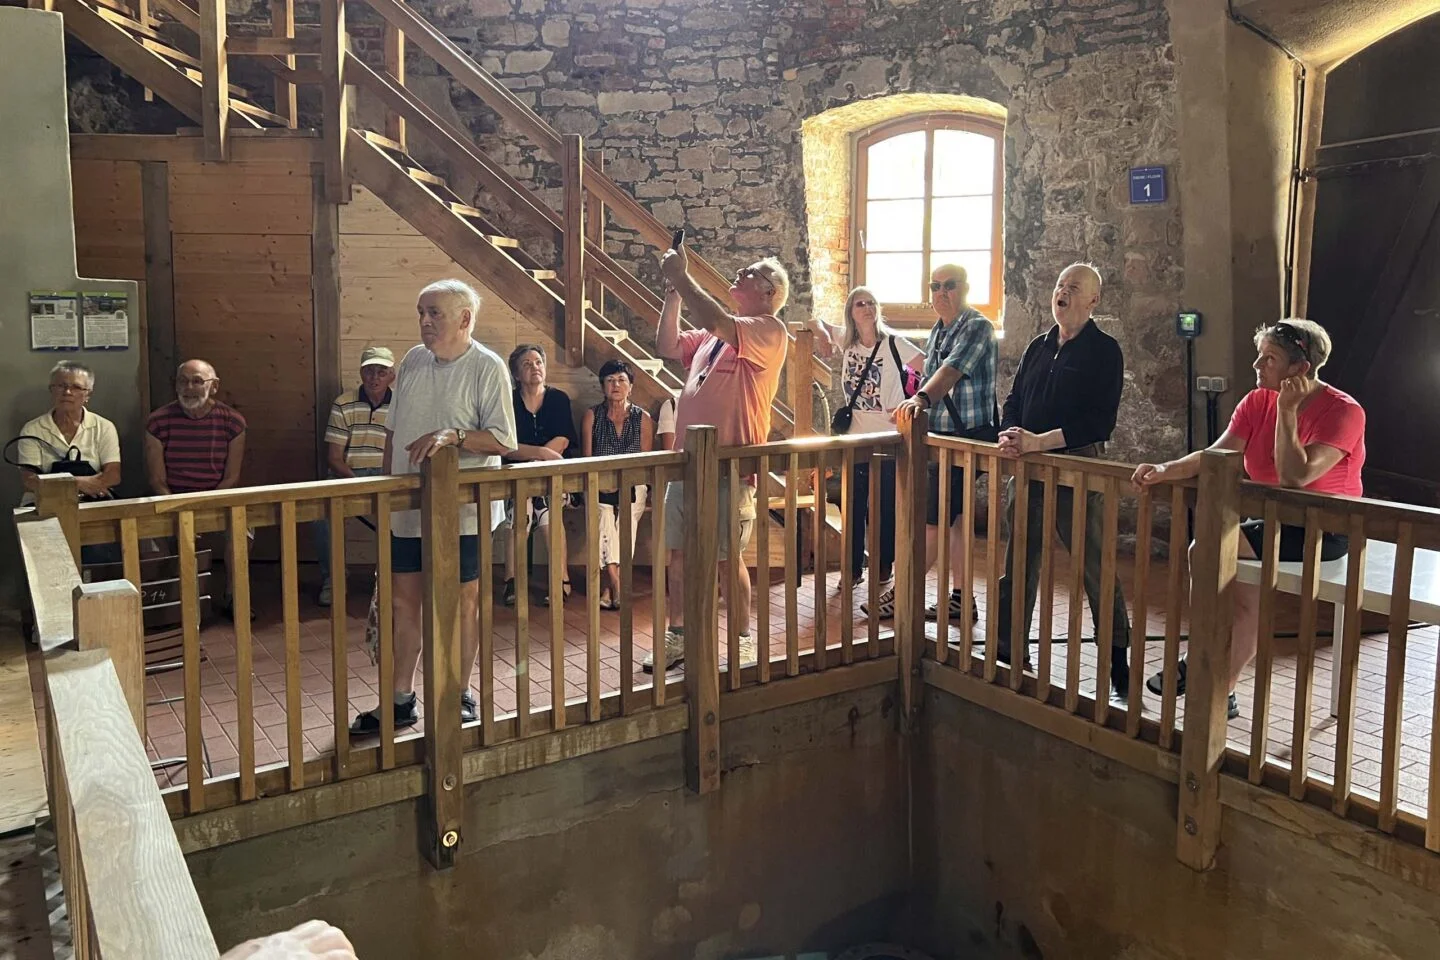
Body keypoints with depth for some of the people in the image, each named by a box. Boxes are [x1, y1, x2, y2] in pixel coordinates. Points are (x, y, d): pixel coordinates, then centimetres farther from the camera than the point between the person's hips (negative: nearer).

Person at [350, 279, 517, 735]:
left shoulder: (487, 367, -9)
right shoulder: (412, 361, 9)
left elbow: (503, 440, -14)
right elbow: (394, 432, 16)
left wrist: (454, 435, -26)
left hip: (462, 509, -6)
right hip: (408, 508, 6)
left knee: (462, 602, 7)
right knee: (404, 601, 10)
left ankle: (460, 695, 22)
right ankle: (400, 700, 23)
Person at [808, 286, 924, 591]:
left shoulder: (893, 342, -9)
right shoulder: (846, 340, 4)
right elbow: (815, 321, 16)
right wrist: (822, 334, -6)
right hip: (855, 437, 4)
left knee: (885, 508, 4)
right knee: (853, 506, 10)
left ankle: (883, 571, 16)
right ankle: (854, 568, 22)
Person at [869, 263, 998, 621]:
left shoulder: (976, 327, -13)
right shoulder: (938, 330, 15)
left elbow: (953, 369, -30)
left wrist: (921, 398, -45)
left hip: (966, 436, -9)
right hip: (941, 434, 9)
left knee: (934, 518, -6)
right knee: (955, 518, 11)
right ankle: (961, 598, 17)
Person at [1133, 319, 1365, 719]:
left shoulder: (1343, 411, -14)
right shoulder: (1257, 402, 3)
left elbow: (1295, 477, -27)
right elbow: (1216, 456, -10)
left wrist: (1287, 412, -23)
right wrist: (1168, 470, -27)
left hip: (1325, 531, -6)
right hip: (1274, 520, 6)